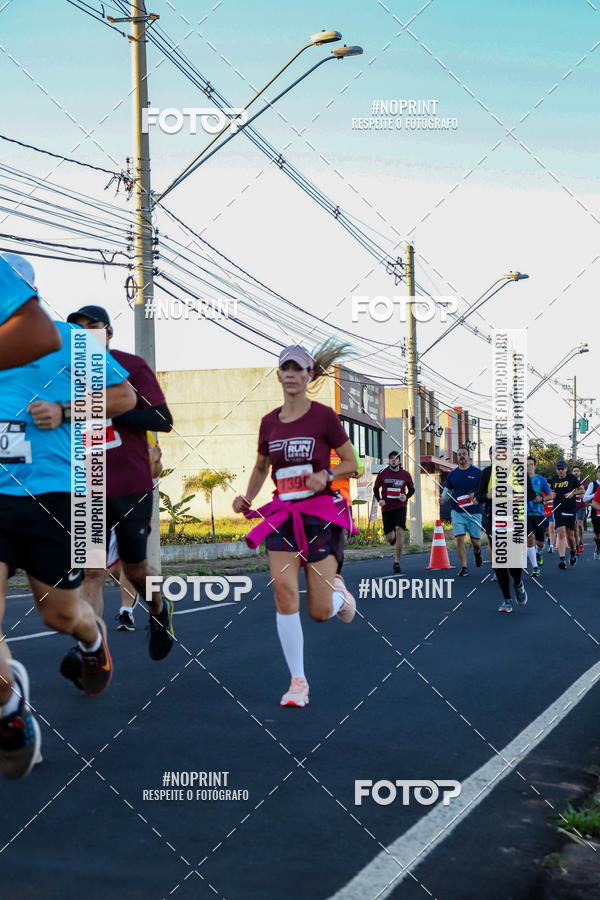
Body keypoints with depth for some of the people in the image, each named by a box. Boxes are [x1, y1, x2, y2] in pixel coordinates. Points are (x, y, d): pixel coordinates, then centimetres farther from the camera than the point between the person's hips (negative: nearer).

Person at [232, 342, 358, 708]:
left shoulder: (324, 416, -5)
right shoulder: (269, 422, 7)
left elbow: (351, 463, 1)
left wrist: (326, 475, -18)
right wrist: (247, 498, 7)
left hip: (320, 513, -3)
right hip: (282, 514, 3)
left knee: (321, 612, -5)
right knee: (285, 595, -13)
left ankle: (339, 591, 34)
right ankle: (298, 681, -2)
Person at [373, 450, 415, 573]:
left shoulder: (405, 474, 4)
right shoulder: (382, 473, 3)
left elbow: (412, 489, 16)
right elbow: (376, 488, 12)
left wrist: (406, 496, -6)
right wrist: (379, 500, -6)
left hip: (400, 507, -1)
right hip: (386, 508, 1)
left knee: (399, 531, -20)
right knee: (389, 538, 2)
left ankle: (397, 562, -14)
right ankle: (395, 543, 44)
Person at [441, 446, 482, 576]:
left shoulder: (477, 472, 1)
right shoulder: (453, 474, 9)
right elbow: (447, 489, 19)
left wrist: (478, 496, -16)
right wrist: (442, 499, -1)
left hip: (474, 512, -1)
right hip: (457, 511, 1)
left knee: (475, 541, 3)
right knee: (459, 538, -10)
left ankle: (477, 551, 39)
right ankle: (464, 567, -2)